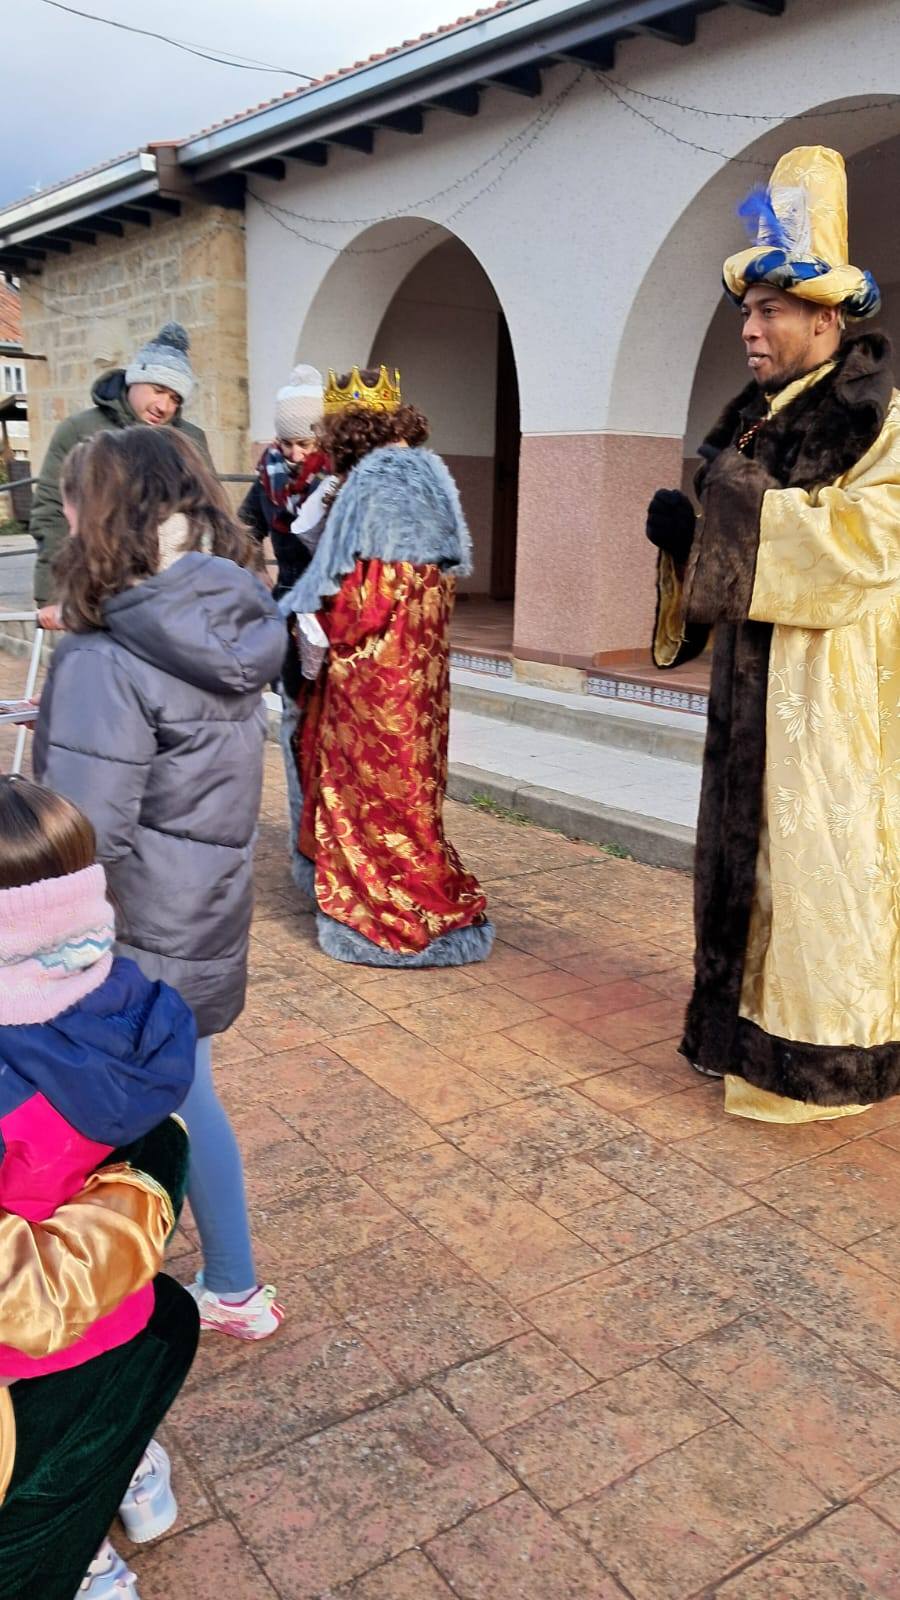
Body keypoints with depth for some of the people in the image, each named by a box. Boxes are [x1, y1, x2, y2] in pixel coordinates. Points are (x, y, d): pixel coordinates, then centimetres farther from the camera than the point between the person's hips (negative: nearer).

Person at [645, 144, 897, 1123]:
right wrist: (684, 537, -1)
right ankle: (751, 1023, 25)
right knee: (749, 851, 12)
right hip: (754, 684, 8)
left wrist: (744, 497, -19)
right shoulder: (755, 419, 14)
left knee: (819, 858, -3)